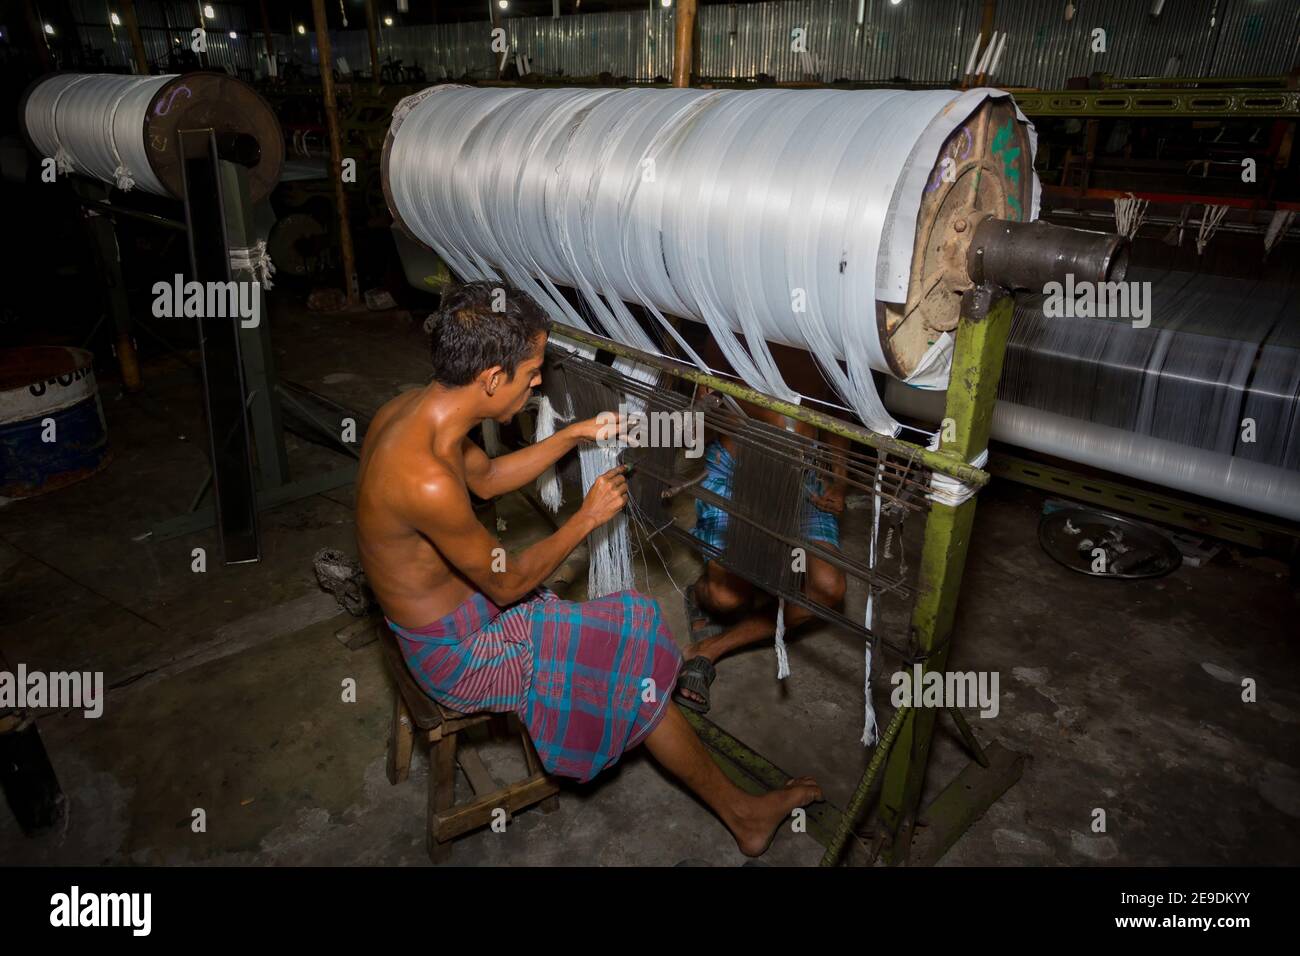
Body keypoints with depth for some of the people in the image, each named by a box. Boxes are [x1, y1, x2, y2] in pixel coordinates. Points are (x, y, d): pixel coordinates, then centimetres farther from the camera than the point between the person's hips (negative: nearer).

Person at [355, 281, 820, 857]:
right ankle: (739, 813, 19)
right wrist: (588, 517, -10)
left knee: (630, 652, 9)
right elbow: (507, 583, -22)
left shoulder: (413, 408, -8)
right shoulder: (428, 480, -36)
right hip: (455, 651, -8)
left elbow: (486, 477, 11)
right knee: (634, 667, -2)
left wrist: (574, 436, 4)